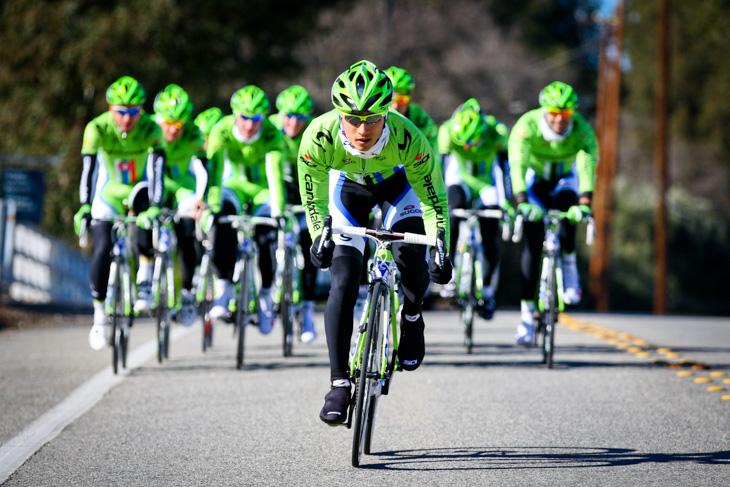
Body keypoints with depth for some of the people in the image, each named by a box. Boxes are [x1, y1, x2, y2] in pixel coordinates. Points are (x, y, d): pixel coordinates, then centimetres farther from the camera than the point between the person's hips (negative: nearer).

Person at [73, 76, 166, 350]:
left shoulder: (150, 130, -23)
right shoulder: (98, 129, -23)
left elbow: (157, 170, -34)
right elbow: (88, 167, -32)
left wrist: (155, 207, -48)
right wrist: (84, 207, -46)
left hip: (138, 190, -1)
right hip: (108, 195, 1)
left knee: (144, 202, -36)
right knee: (102, 251, -17)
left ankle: (145, 282, -24)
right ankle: (100, 314, 4)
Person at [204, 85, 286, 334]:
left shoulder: (271, 135, -26)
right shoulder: (222, 130, -23)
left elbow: (275, 174, -37)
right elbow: (215, 170, -32)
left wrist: (279, 211, -48)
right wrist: (212, 207, -44)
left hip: (263, 189, -1)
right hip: (236, 186, 1)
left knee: (265, 233, -24)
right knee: (224, 221, -31)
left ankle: (265, 294, 1)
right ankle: (223, 287, -26)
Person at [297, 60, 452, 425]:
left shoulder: (407, 138, -38)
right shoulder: (319, 137, -36)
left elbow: (433, 196, -26)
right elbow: (313, 195, -19)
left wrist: (438, 249, -33)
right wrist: (319, 237, -30)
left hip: (398, 181, 0)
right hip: (348, 187, 0)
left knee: (412, 257, -24)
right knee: (343, 282, -13)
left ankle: (411, 316, 9)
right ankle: (339, 383, -7)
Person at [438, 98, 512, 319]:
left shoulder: (497, 131, -30)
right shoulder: (447, 131, -29)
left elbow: (504, 168, -28)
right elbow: (441, 168, -29)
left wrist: (506, 202, -35)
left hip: (487, 183, 0)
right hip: (460, 179, 0)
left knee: (490, 235, -9)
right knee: (454, 212, -32)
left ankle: (488, 291, 12)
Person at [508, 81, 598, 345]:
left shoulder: (582, 130, -27)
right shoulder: (527, 125, -29)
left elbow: (588, 165, -39)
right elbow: (517, 164, -40)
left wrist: (585, 204, -56)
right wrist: (522, 203, -55)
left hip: (564, 181, 1)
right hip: (534, 180, -1)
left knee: (567, 206, -34)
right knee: (532, 242, -12)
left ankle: (569, 263, -11)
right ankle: (526, 311, -8)